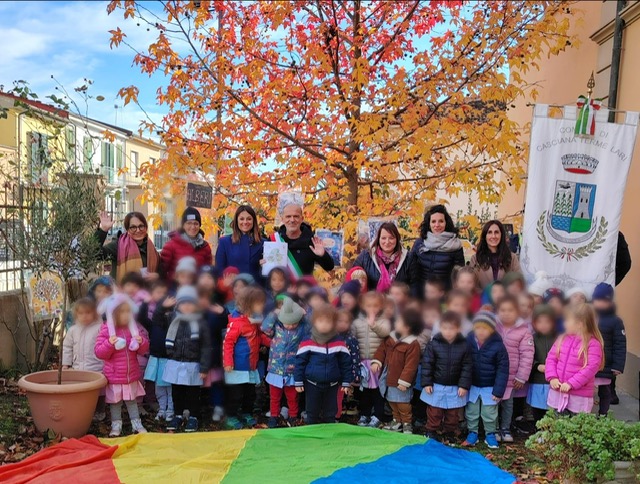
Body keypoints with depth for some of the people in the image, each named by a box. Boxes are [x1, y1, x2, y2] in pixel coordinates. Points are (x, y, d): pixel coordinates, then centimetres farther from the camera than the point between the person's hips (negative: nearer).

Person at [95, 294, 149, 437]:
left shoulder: (133, 328, 1)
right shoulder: (106, 330, -12)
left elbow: (143, 349, 7)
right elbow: (99, 352, -13)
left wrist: (141, 342, -16)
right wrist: (109, 344, -30)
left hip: (131, 374, 3)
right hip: (114, 376, -3)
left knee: (132, 400, 15)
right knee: (115, 402, 10)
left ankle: (136, 423, 25)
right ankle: (116, 425, 24)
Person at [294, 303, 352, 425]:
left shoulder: (339, 343, -6)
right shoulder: (307, 342, -11)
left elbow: (346, 363, 1)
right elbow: (300, 362, -7)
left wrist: (346, 382, 1)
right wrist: (298, 382, -6)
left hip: (332, 385, 2)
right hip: (312, 384, -1)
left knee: (330, 414, 13)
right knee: (312, 413, 12)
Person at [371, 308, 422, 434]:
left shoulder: (413, 344, -22)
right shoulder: (391, 337, 2)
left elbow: (410, 365, -23)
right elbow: (382, 349, 12)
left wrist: (404, 381, -23)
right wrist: (376, 361, -5)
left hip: (400, 381, -8)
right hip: (389, 378, 8)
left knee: (403, 403, 5)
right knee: (392, 401, 20)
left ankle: (407, 424, 22)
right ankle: (397, 421, 36)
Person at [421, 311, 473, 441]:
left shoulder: (464, 345, -9)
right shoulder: (434, 344, -11)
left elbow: (467, 367, -5)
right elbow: (427, 364, -6)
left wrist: (464, 385, -8)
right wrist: (426, 383, -7)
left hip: (455, 387, 1)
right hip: (436, 386, -1)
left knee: (453, 413, 15)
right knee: (434, 412, 9)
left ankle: (450, 432, 33)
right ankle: (431, 431, 26)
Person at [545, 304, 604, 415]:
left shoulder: (593, 344, -11)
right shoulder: (562, 339, 7)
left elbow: (591, 368, -18)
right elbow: (551, 358, 7)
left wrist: (571, 384, -21)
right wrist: (552, 377, -9)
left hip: (579, 397, -5)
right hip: (558, 392, 5)